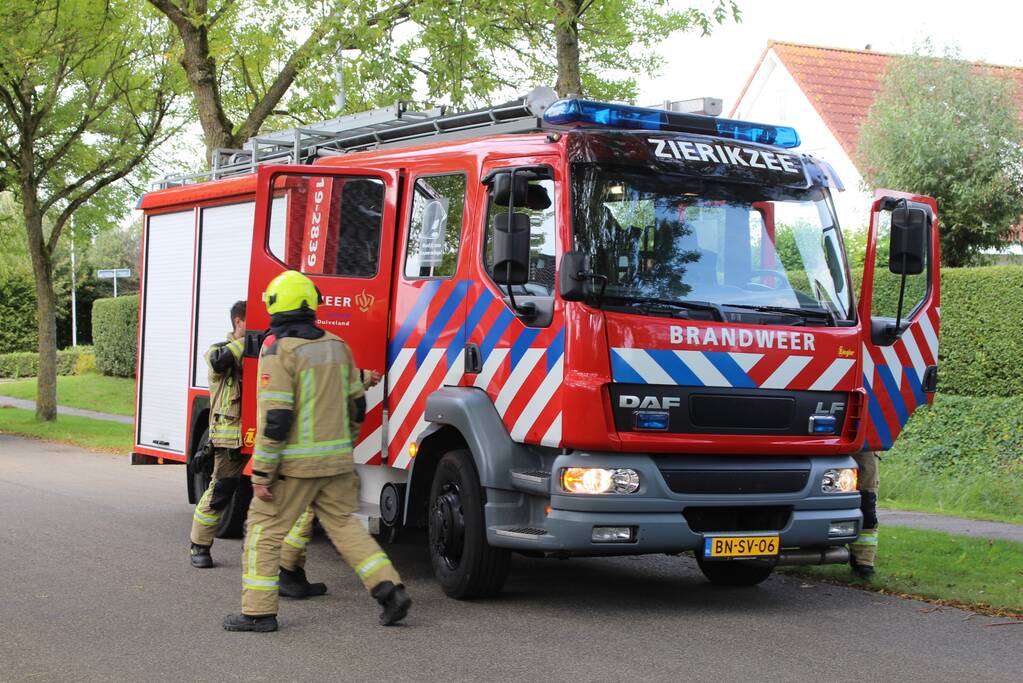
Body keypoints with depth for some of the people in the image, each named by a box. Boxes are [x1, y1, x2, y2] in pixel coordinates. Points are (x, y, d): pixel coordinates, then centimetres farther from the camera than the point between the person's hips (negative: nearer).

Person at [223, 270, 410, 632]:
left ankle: (259, 611, 7)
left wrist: (262, 474, -14)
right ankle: (389, 588, 3)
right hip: (336, 462, 6)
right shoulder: (336, 346, 8)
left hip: (294, 465, -6)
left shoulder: (279, 349, -13)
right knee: (344, 524, 14)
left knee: (263, 530, 6)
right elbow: (356, 407, 14)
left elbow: (274, 418, -18)